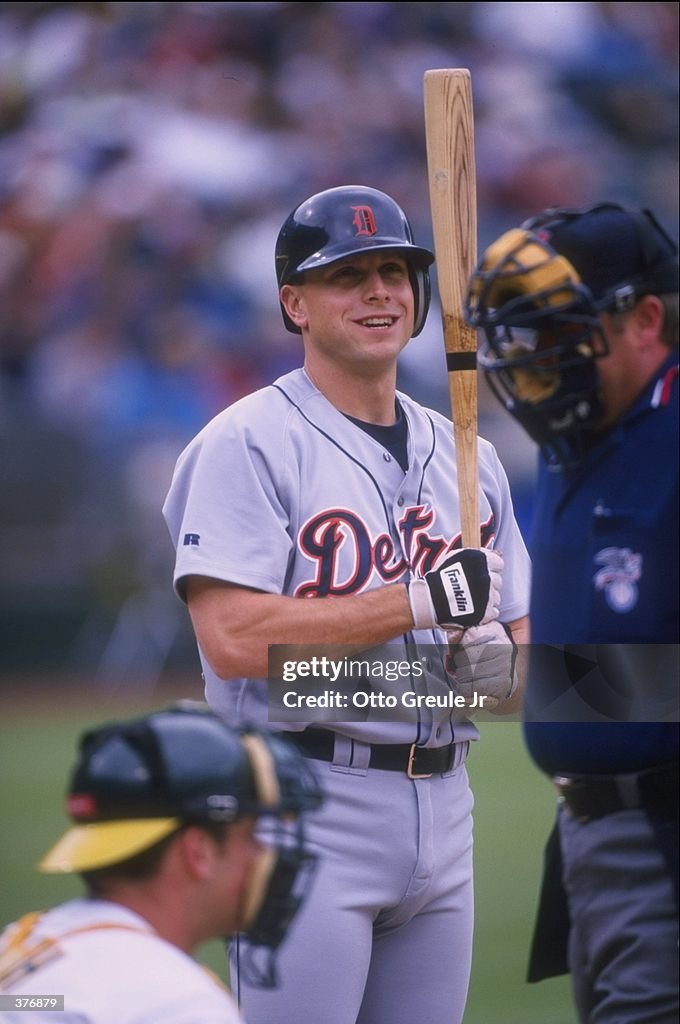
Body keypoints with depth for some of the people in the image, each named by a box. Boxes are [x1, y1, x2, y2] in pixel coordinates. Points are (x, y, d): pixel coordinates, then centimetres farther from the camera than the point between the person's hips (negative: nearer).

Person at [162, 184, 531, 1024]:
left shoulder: (467, 459, 15)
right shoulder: (249, 442, -5)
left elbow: (526, 683, 17)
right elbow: (232, 638, -18)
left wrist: (494, 659, -8)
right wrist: (420, 601, -16)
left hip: (439, 810, 7)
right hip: (305, 802, -7)